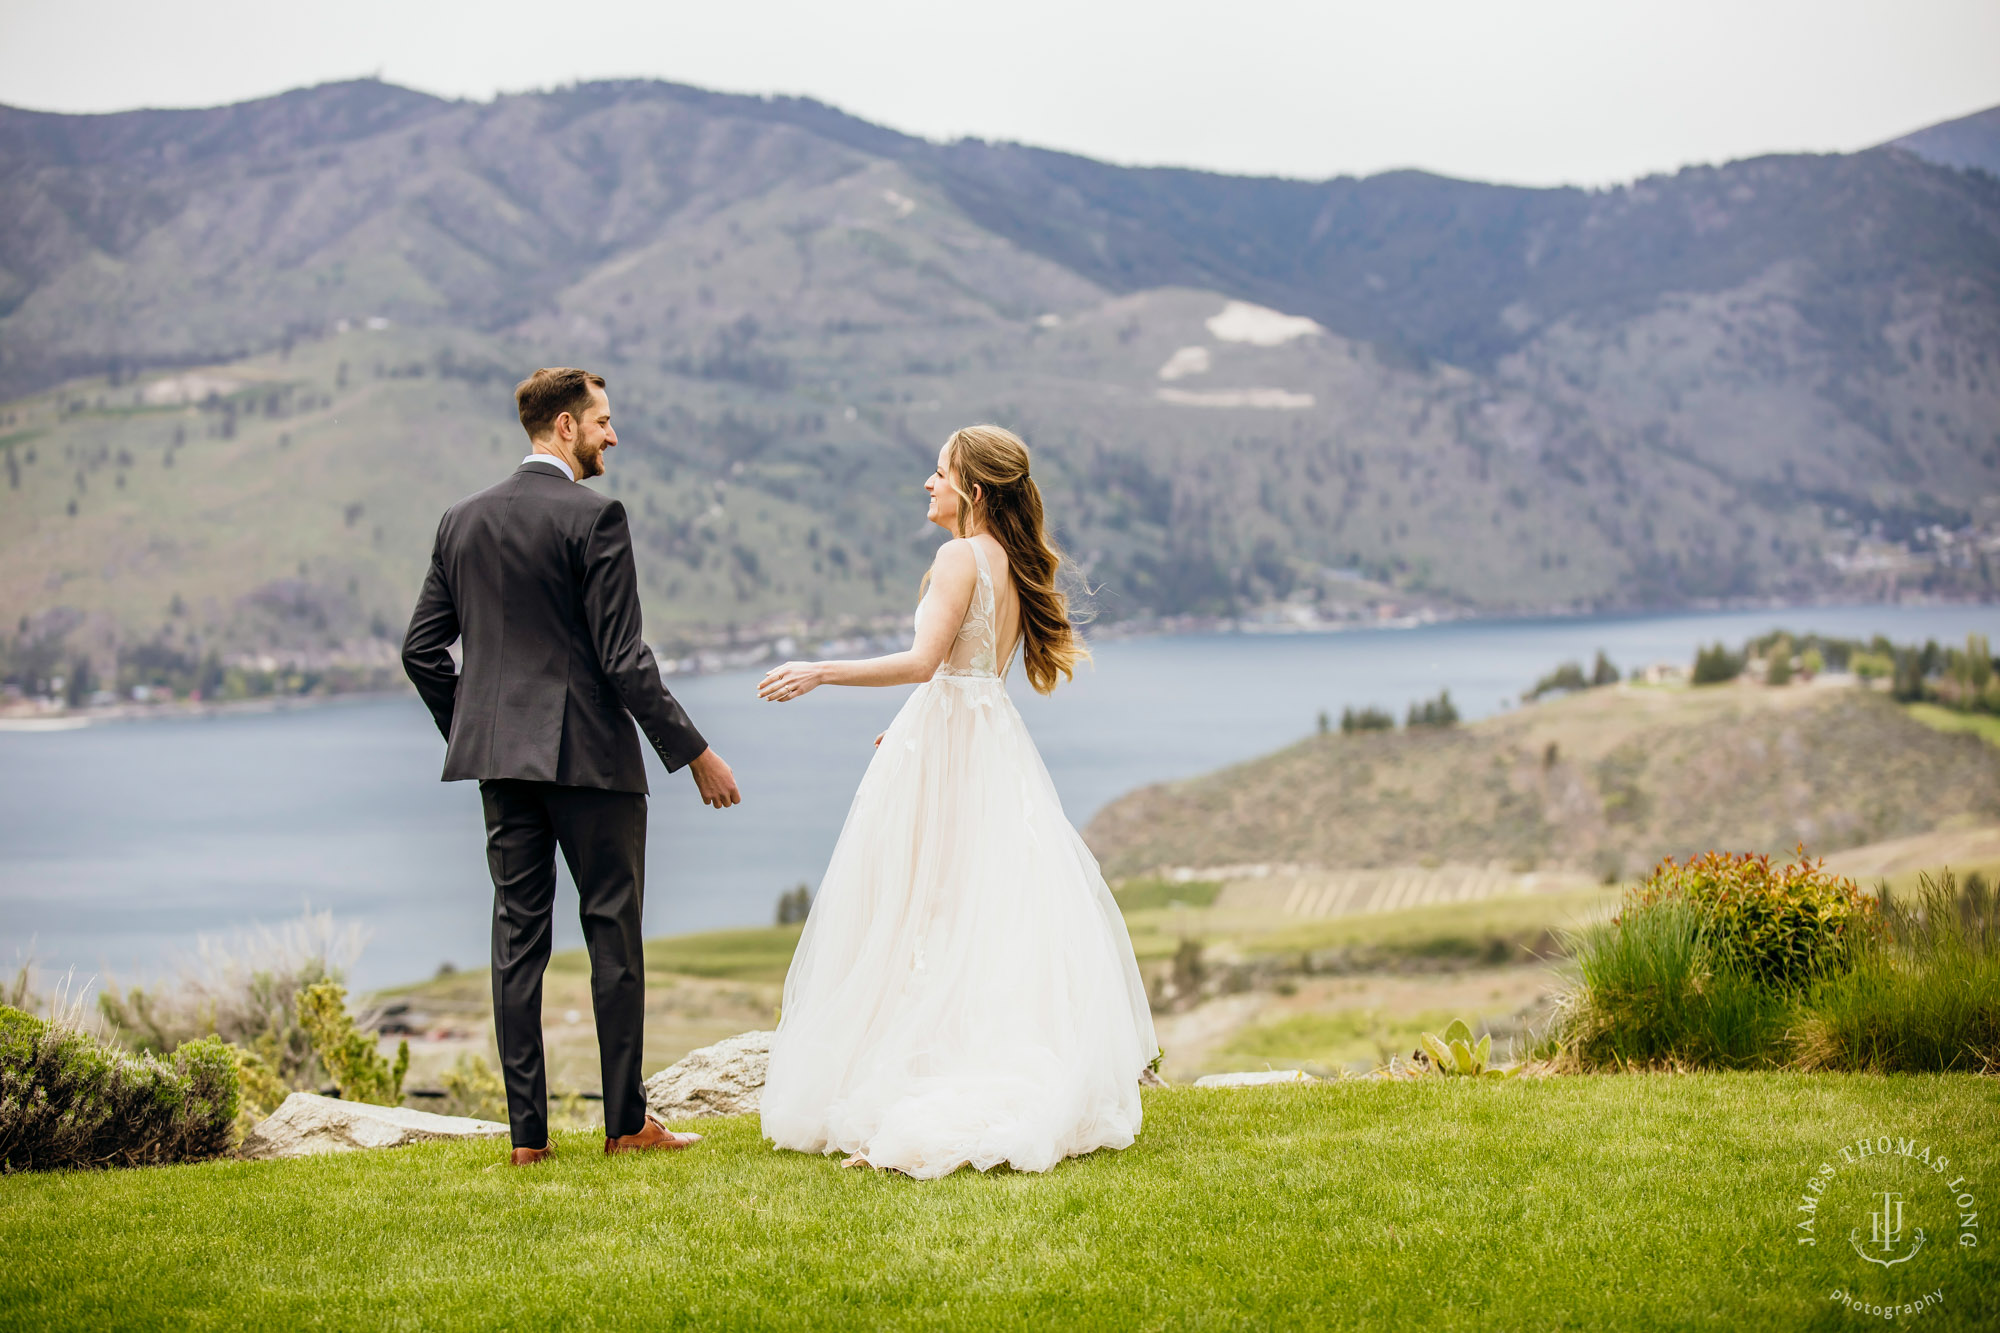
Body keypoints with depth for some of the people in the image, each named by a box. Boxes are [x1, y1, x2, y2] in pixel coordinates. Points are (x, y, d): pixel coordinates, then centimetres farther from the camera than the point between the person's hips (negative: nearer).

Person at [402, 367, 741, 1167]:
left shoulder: (463, 521, 9)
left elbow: (422, 650, 10)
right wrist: (693, 753, -8)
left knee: (518, 936, 7)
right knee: (613, 934, 4)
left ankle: (527, 1131, 7)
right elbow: (623, 659, -14)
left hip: (499, 757, 6)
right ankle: (626, 1122, 9)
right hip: (591, 755, -6)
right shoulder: (593, 517, -11)